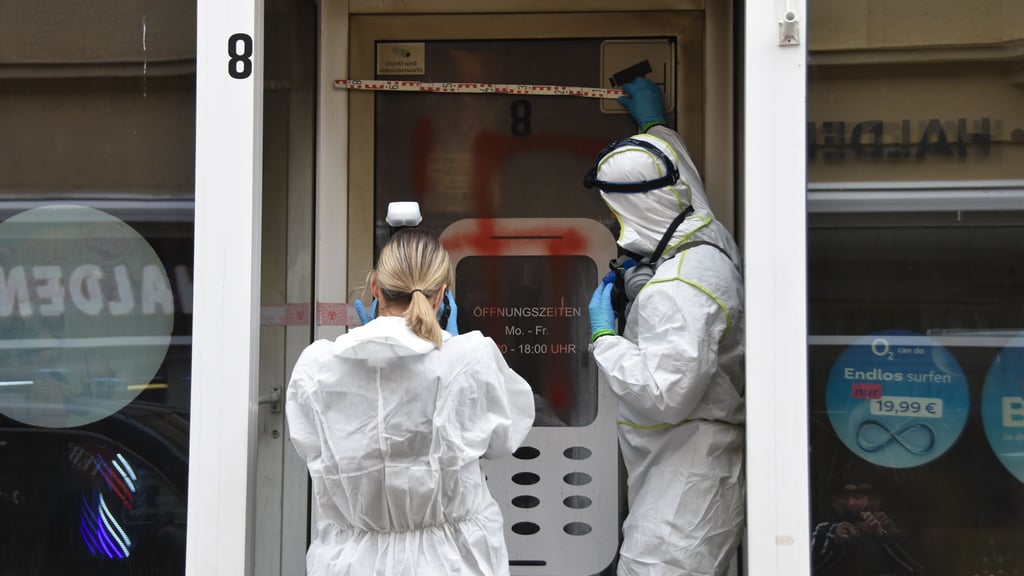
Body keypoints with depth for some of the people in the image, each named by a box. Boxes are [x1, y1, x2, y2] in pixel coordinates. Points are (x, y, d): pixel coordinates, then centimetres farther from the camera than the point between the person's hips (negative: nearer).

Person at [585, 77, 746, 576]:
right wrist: (655, 123, 40)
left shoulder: (678, 291, -26)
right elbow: (684, 186, 29)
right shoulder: (710, 238, 4)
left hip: (685, 474, -10)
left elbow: (663, 397, -28)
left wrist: (604, 336, -15)